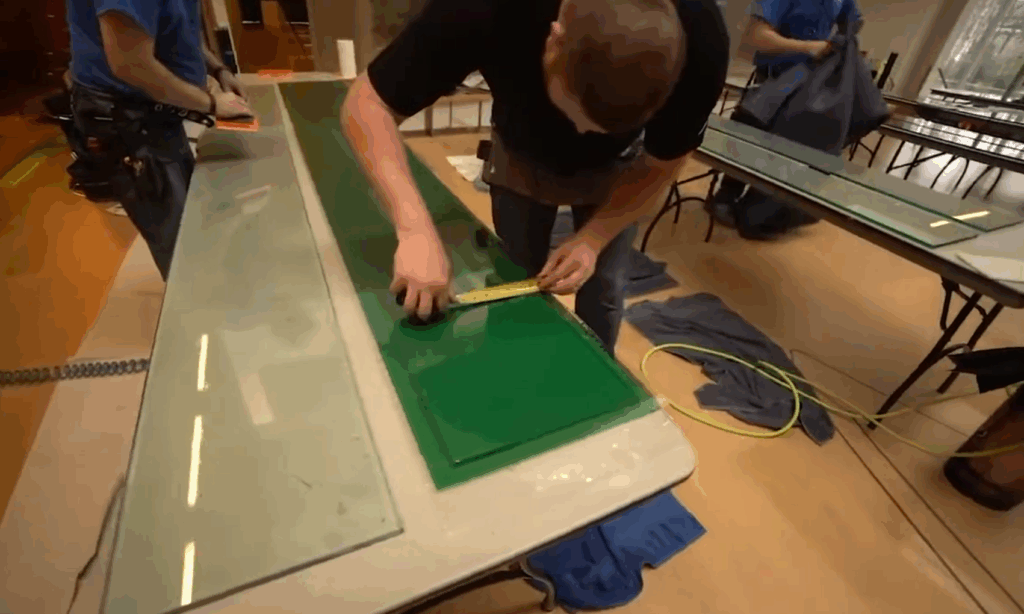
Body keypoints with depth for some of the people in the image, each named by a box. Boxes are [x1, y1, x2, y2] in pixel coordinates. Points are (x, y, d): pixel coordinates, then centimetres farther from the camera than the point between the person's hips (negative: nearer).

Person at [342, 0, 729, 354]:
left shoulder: (702, 42, -33)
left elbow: (659, 167, -17)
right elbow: (367, 105, -33)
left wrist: (593, 239, -31)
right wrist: (415, 230, -47)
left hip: (612, 168, 1)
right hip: (520, 158, 0)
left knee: (602, 291, 1)